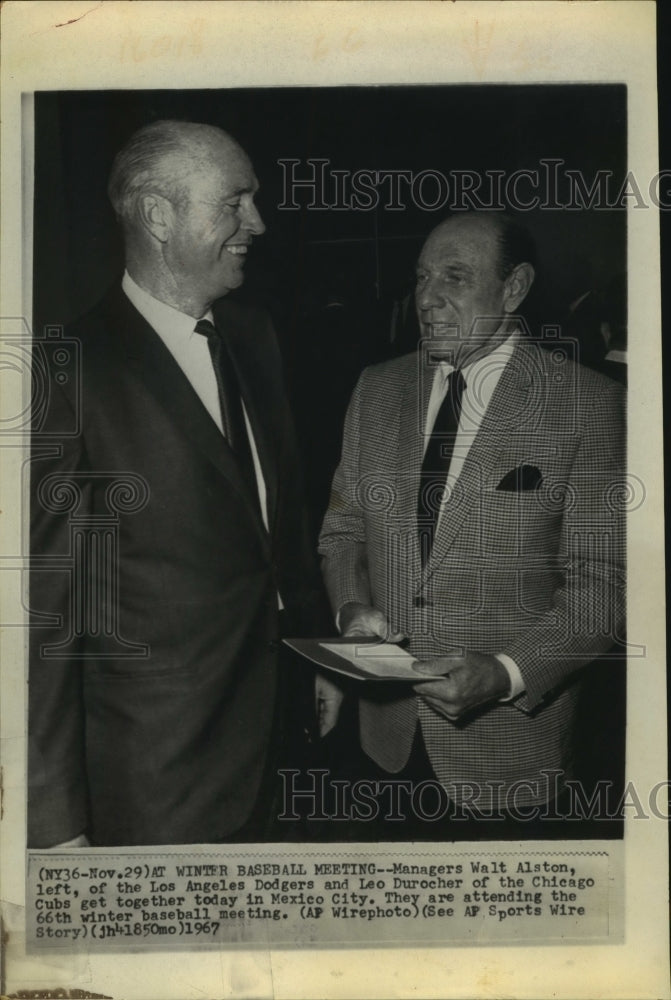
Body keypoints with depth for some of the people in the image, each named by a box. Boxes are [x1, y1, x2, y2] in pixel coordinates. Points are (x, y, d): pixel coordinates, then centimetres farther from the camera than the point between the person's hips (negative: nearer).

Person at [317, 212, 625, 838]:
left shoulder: (587, 404, -11)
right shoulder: (377, 390, 4)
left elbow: (601, 584, -12)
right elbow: (342, 528, 11)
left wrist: (505, 672, -24)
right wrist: (352, 609, -8)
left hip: (509, 734, -3)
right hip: (388, 728, 4)